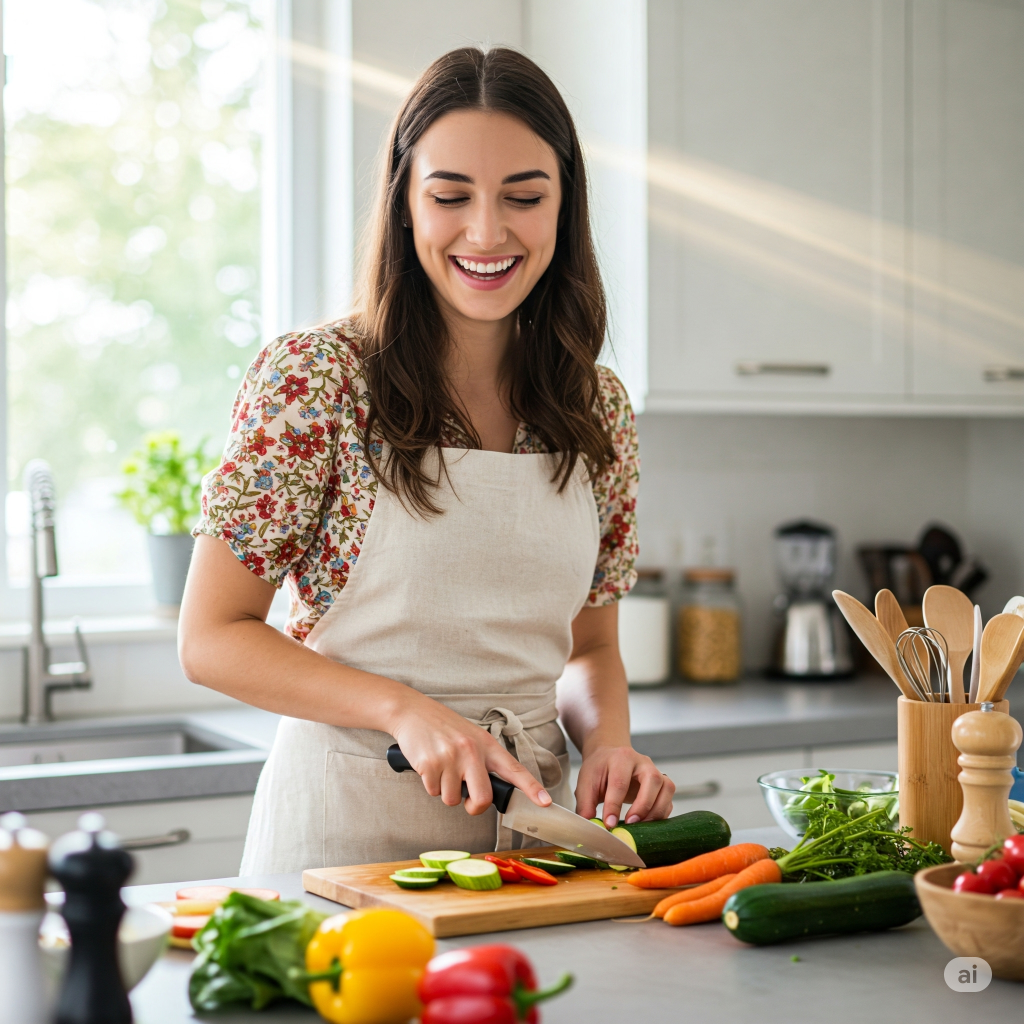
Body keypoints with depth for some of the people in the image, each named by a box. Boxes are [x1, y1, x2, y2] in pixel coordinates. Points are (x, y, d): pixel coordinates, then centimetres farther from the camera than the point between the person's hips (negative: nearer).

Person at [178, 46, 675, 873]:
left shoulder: (600, 409, 3)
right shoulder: (313, 378, -10)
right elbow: (212, 637, -9)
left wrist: (607, 741, -7)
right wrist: (406, 709, -20)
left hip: (530, 820, 3)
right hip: (346, 822, -3)